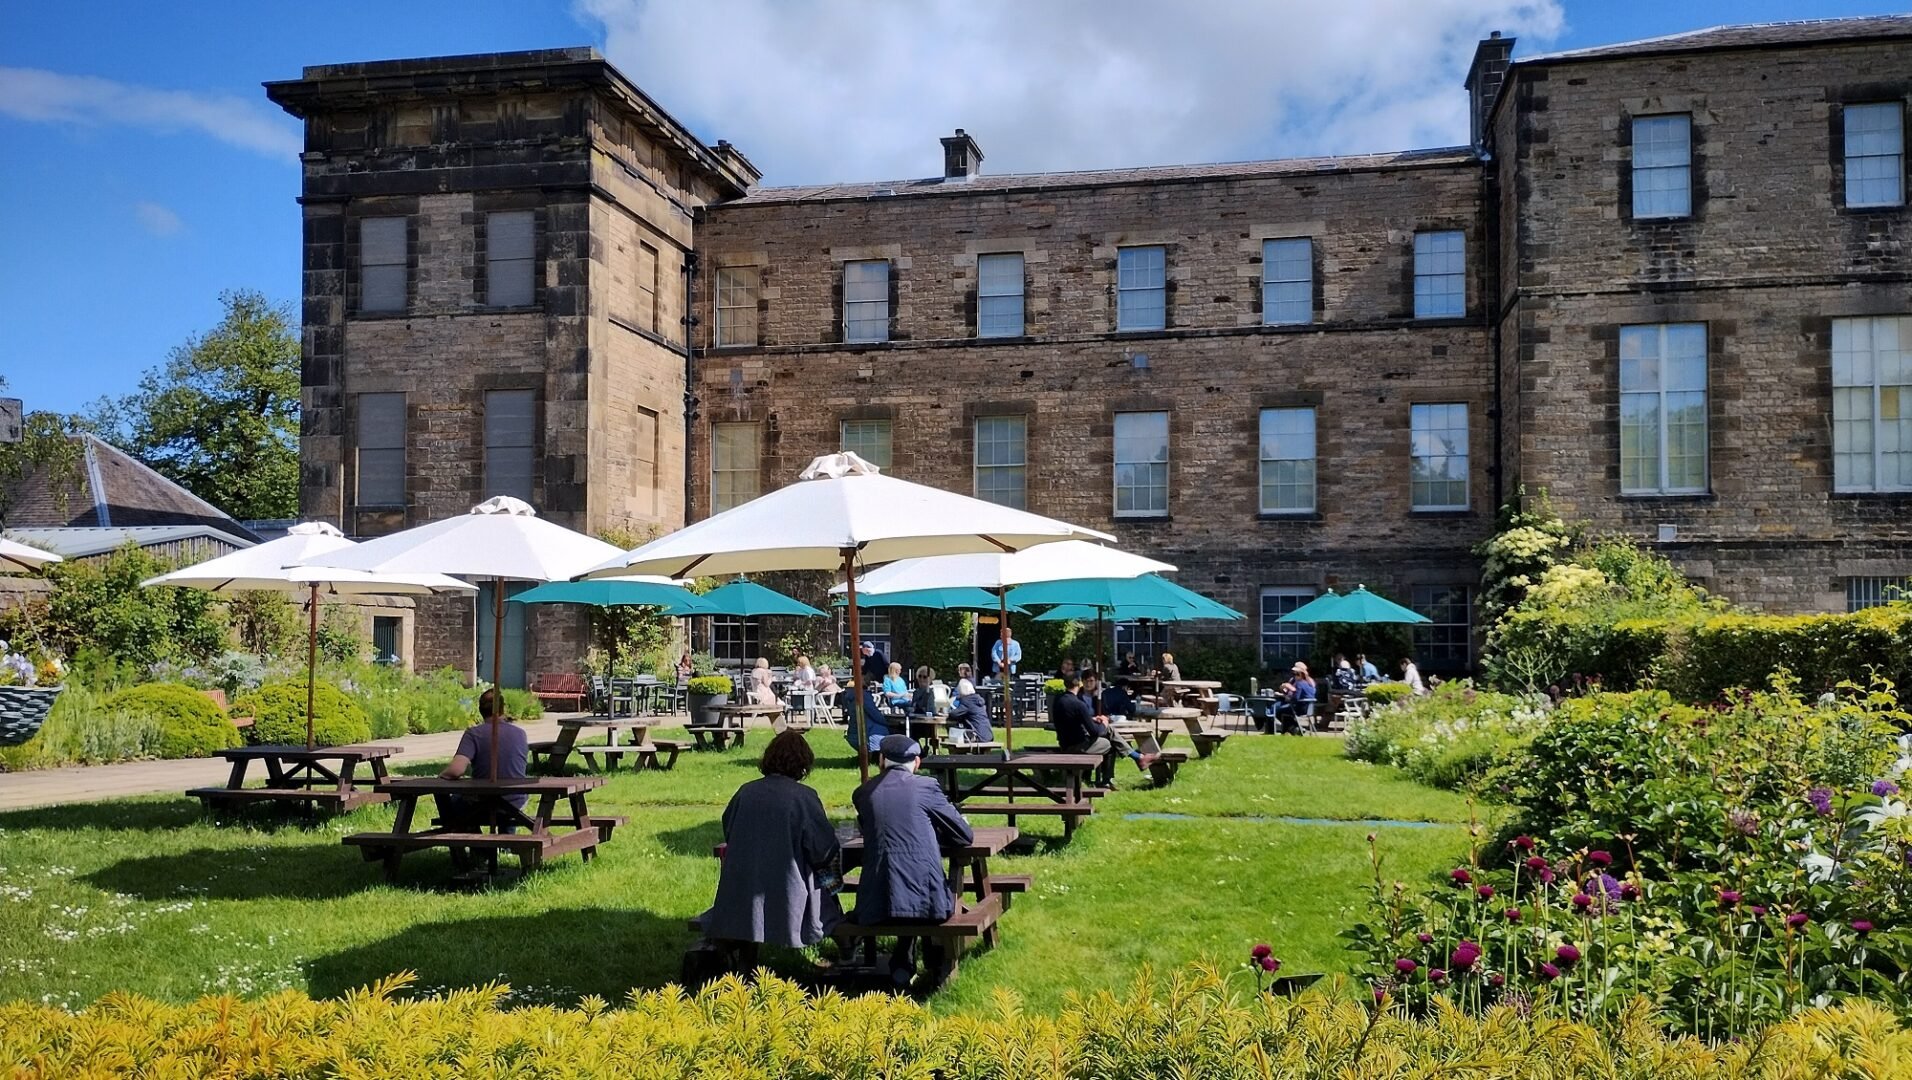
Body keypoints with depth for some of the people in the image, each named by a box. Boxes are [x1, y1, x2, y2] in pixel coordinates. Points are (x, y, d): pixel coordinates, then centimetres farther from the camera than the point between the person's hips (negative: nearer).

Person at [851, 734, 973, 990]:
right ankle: (935, 967, 33)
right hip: (927, 901, -3)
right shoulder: (925, 787, -1)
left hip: (876, 907, 3)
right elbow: (965, 835, 6)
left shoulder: (862, 793, 7)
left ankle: (903, 964, 25)